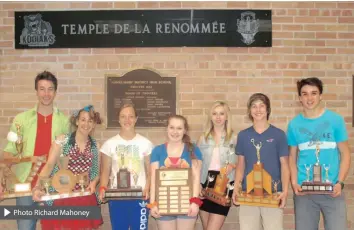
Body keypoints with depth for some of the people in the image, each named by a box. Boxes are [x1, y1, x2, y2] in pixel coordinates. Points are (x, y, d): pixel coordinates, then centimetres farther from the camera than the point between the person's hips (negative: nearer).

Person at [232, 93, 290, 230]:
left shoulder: (278, 134, 1)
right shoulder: (243, 135, 7)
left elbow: (284, 165, 1)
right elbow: (241, 165, 11)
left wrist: (285, 191, -10)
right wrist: (236, 188, 0)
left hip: (273, 193, -2)